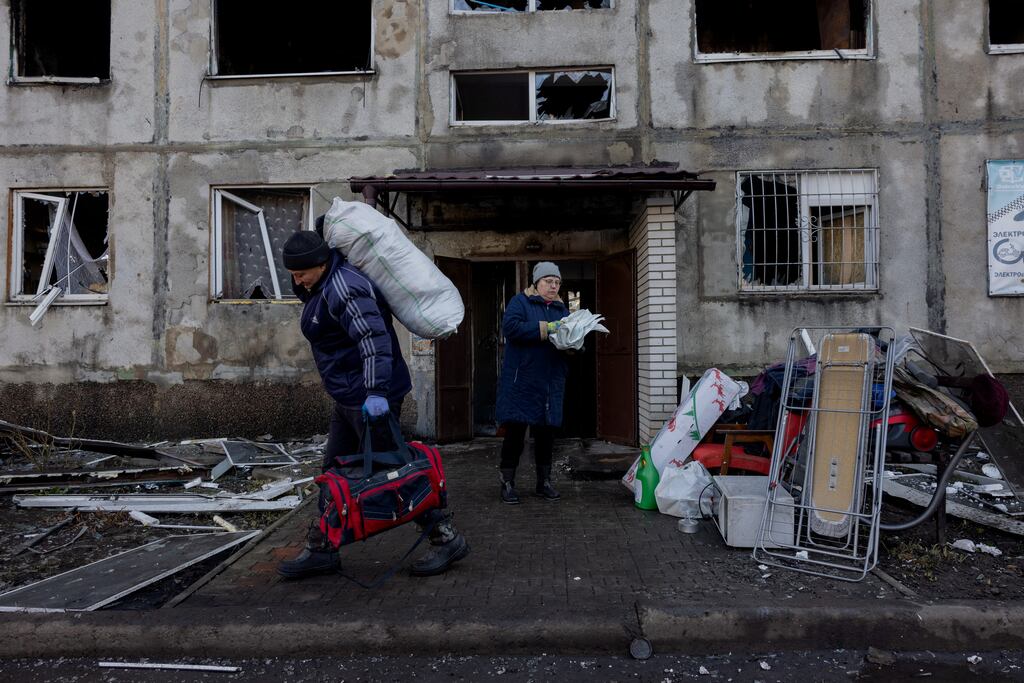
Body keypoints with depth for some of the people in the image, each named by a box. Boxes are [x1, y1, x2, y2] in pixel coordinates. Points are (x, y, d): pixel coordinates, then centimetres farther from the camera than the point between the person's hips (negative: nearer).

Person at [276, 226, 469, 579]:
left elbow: (373, 338, -31)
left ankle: (447, 539, 8)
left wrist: (376, 391, -38)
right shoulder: (322, 286, 12)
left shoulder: (343, 287, -20)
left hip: (370, 398, -11)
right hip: (349, 397, 11)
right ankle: (320, 550, 27)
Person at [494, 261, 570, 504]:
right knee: (515, 432, -1)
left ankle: (544, 482, 22)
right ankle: (507, 483, 11)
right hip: (521, 382, -5)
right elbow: (510, 327, -18)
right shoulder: (520, 302, -1)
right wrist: (546, 328, -20)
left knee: (546, 433, 10)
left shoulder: (561, 308, 16)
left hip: (550, 384, 5)